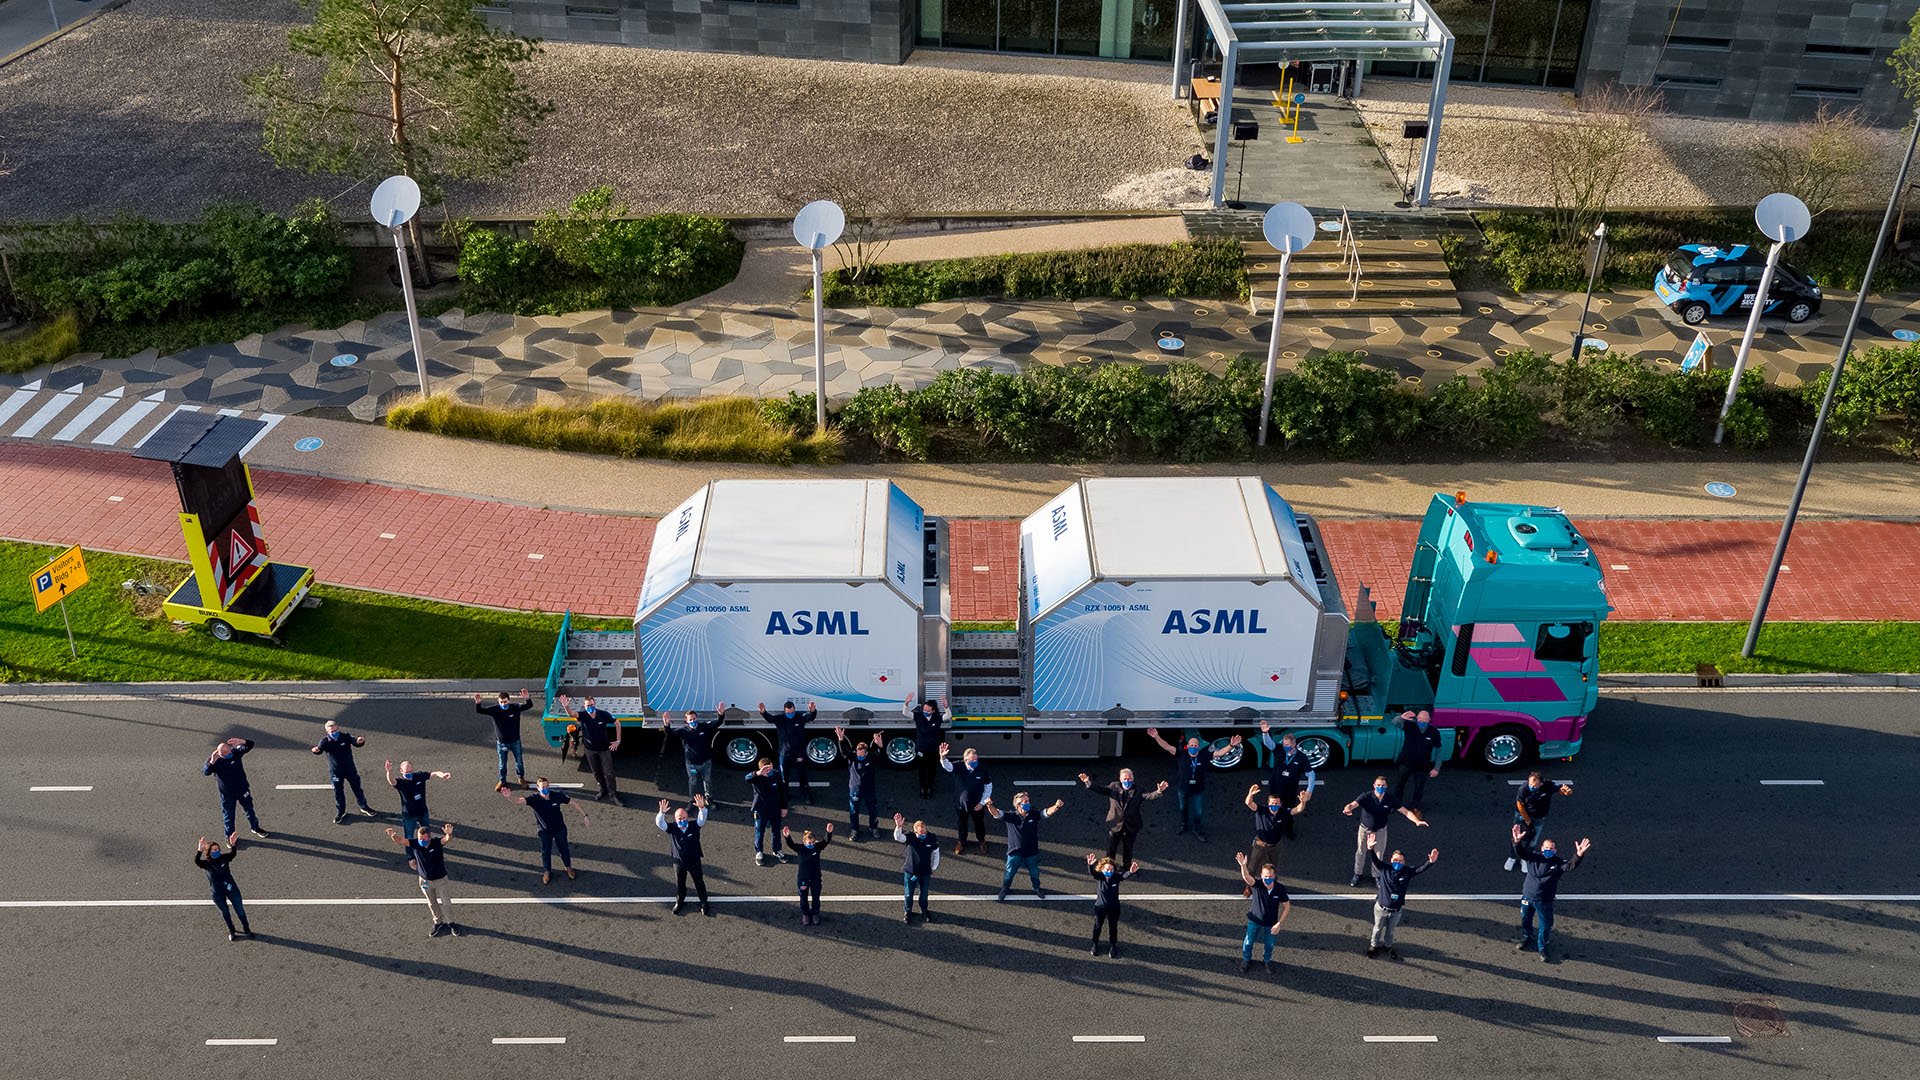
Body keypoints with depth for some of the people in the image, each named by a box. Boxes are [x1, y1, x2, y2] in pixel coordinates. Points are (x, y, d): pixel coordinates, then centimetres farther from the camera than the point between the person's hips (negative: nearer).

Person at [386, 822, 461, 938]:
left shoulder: (436, 842, -25)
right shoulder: (415, 844, -18)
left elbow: (447, 839, -44)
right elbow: (400, 841, -28)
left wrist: (449, 834, -70)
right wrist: (393, 836, -52)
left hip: (440, 879, -3)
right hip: (425, 880, 3)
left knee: (446, 902, 12)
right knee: (432, 904, 20)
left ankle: (451, 923, 33)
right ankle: (438, 923, 41)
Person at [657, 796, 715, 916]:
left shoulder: (694, 825, -15)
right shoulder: (672, 828, -14)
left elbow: (702, 818, -31)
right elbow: (659, 823, -27)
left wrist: (702, 808, -52)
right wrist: (662, 812, -47)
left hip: (694, 861, -1)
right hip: (678, 862, 1)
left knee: (699, 882, 13)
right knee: (679, 883, 19)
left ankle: (704, 903, 32)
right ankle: (679, 902, 44)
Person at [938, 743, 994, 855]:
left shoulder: (982, 770, -21)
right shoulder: (959, 767, -21)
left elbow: (988, 787, -9)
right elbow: (947, 766, -40)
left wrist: (982, 802, -10)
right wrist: (943, 757, -63)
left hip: (977, 804, 0)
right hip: (960, 803, 1)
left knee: (979, 824, 20)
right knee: (961, 824, 22)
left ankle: (982, 842, 48)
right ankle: (962, 842, 48)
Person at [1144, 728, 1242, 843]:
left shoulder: (1204, 755, -13)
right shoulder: (1181, 754, -17)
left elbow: (1219, 753, -14)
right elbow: (1168, 747, -24)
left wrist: (1231, 746, -26)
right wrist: (1156, 737, -37)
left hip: (1198, 790, 0)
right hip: (1183, 789, 0)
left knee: (1199, 812, 7)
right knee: (1183, 809, 22)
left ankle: (1197, 831, 27)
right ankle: (1184, 826, 47)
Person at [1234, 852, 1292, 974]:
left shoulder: (1280, 889, -25)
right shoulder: (1257, 885, -29)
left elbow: (1287, 906, -12)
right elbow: (1247, 878, -51)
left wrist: (1279, 923, -15)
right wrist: (1243, 865, -72)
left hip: (1270, 923, 1)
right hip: (1255, 920, -1)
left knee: (1269, 944, 21)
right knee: (1248, 942, 18)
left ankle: (1267, 961, 51)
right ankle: (1246, 959, 47)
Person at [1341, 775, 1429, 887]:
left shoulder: (1390, 799, -19)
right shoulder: (1366, 796, -26)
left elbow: (1405, 811, -18)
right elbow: (1353, 804, -40)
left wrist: (1417, 821, -34)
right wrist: (1348, 809, -65)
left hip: (1380, 830, 1)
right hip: (1365, 828, -1)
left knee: (1378, 854, 16)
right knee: (1360, 852, 17)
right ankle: (1358, 874, 41)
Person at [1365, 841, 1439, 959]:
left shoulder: (1407, 872, -14)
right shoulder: (1384, 869, -17)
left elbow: (1422, 869, -25)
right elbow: (1374, 860, -29)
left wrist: (1431, 862, -46)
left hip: (1397, 910, 1)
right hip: (1381, 908, -1)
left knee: (1391, 930, 25)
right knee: (1378, 928, 22)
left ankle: (1388, 946, 51)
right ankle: (1374, 945, 46)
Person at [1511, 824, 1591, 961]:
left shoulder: (1558, 863, -15)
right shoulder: (1534, 857, -10)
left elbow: (1572, 866, -32)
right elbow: (1520, 853, -24)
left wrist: (1579, 856, -54)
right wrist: (1517, 842, -47)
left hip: (1544, 902, -2)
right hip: (1527, 897, 2)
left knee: (1545, 925, 11)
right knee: (1525, 920, 22)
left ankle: (1542, 948, 35)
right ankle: (1526, 940, 49)